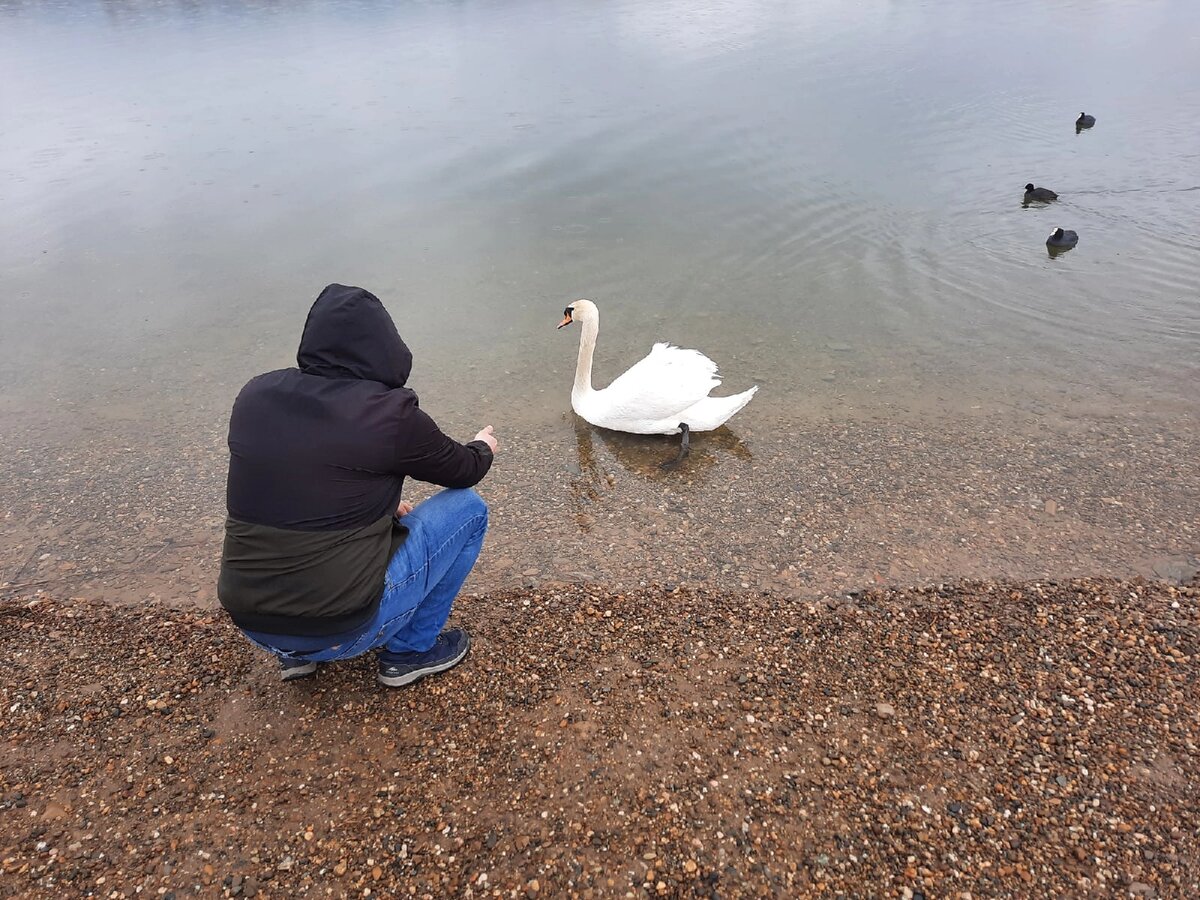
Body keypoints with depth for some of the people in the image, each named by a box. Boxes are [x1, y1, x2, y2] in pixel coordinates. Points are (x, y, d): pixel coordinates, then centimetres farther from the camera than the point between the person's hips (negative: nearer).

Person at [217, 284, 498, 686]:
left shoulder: (254, 396, 0)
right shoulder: (390, 415, -16)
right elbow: (464, 471, 3)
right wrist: (483, 446, 26)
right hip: (341, 630, -6)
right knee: (467, 508, 8)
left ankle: (295, 653, 26)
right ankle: (411, 651, 16)